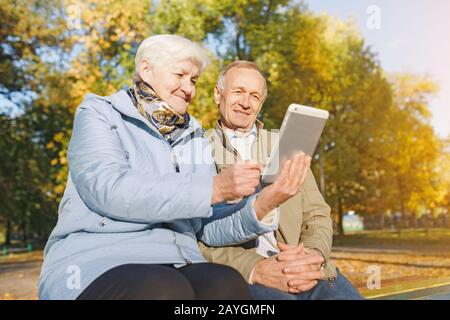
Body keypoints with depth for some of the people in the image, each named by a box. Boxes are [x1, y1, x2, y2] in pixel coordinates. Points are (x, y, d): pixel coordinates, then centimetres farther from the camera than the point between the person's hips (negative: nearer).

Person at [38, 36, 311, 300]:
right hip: (96, 262, -3)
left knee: (227, 285, -30)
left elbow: (209, 228, 11)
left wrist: (263, 205, -8)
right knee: (167, 290, -35)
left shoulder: (195, 138, 18)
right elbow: (110, 190, -15)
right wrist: (214, 188, -17)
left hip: (178, 265, 4)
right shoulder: (99, 115, 5)